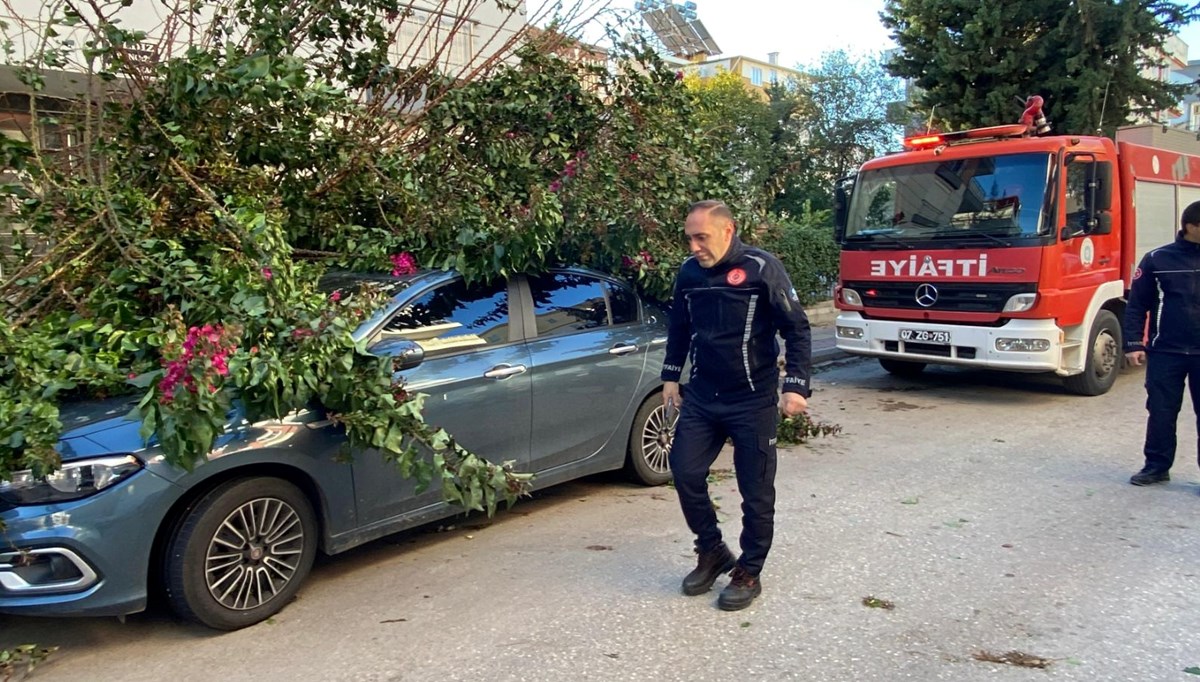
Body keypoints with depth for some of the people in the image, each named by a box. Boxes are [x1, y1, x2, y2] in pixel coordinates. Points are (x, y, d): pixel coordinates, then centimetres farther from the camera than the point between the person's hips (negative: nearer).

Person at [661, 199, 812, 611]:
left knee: (756, 490, 4)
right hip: (700, 397, 5)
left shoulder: (762, 269, -13)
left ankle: (749, 573, 21)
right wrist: (671, 377, 16)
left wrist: (795, 386, -16)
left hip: (753, 401, -5)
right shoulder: (688, 273, 2)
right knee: (685, 473, 3)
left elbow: (797, 329, -10)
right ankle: (712, 552, 25)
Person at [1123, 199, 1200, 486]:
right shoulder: (1157, 259, -1)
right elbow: (1137, 305, 1)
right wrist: (1134, 344, -6)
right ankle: (1157, 466, 18)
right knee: (1161, 412, 6)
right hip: (1164, 352, -1)